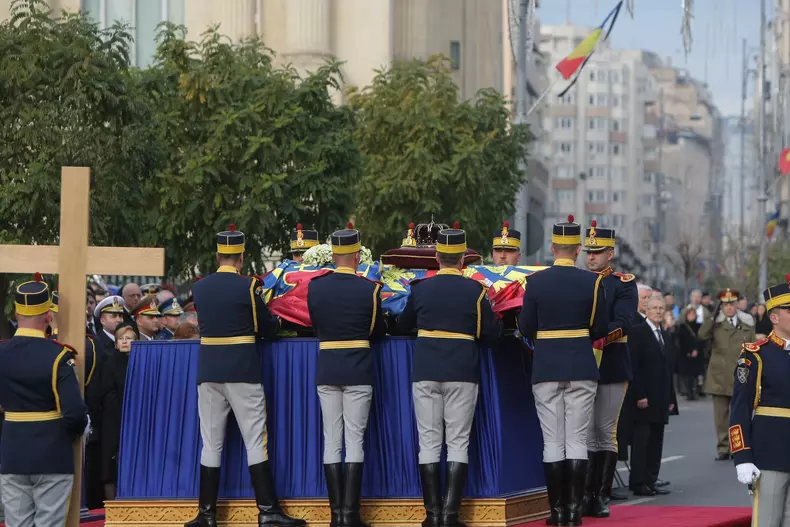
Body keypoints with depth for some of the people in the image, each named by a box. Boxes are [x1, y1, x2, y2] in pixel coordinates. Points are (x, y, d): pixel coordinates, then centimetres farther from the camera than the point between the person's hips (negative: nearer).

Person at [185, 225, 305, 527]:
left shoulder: (199, 288, 5)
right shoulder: (248, 287, -8)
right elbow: (268, 329, 0)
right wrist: (274, 318, 22)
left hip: (208, 373, 4)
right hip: (243, 372, -4)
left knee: (211, 443, 7)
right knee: (255, 441, -1)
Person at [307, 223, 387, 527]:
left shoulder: (314, 287, 1)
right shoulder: (369, 289, -7)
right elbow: (379, 331, 5)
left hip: (326, 371, 3)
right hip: (358, 372, -3)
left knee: (332, 440, 6)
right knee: (355, 439, -1)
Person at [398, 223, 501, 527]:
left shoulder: (420, 289, 2)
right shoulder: (474, 290, -4)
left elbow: (402, 325, 16)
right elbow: (491, 333, -1)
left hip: (425, 374, 1)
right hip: (462, 374, -1)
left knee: (429, 441, 4)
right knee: (458, 442, 2)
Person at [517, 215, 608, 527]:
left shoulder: (536, 281, -3)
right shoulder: (592, 282, -4)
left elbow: (525, 329, 0)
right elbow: (601, 329, 0)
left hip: (546, 369, 0)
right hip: (582, 368, 0)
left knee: (552, 442, 4)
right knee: (577, 440, 4)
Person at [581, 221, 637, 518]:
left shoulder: (624, 284, 2)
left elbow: (624, 322, -12)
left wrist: (601, 337, -29)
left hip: (612, 367, -2)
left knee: (606, 433, 0)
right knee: (587, 433, 1)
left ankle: (602, 496, 3)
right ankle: (587, 494, 4)